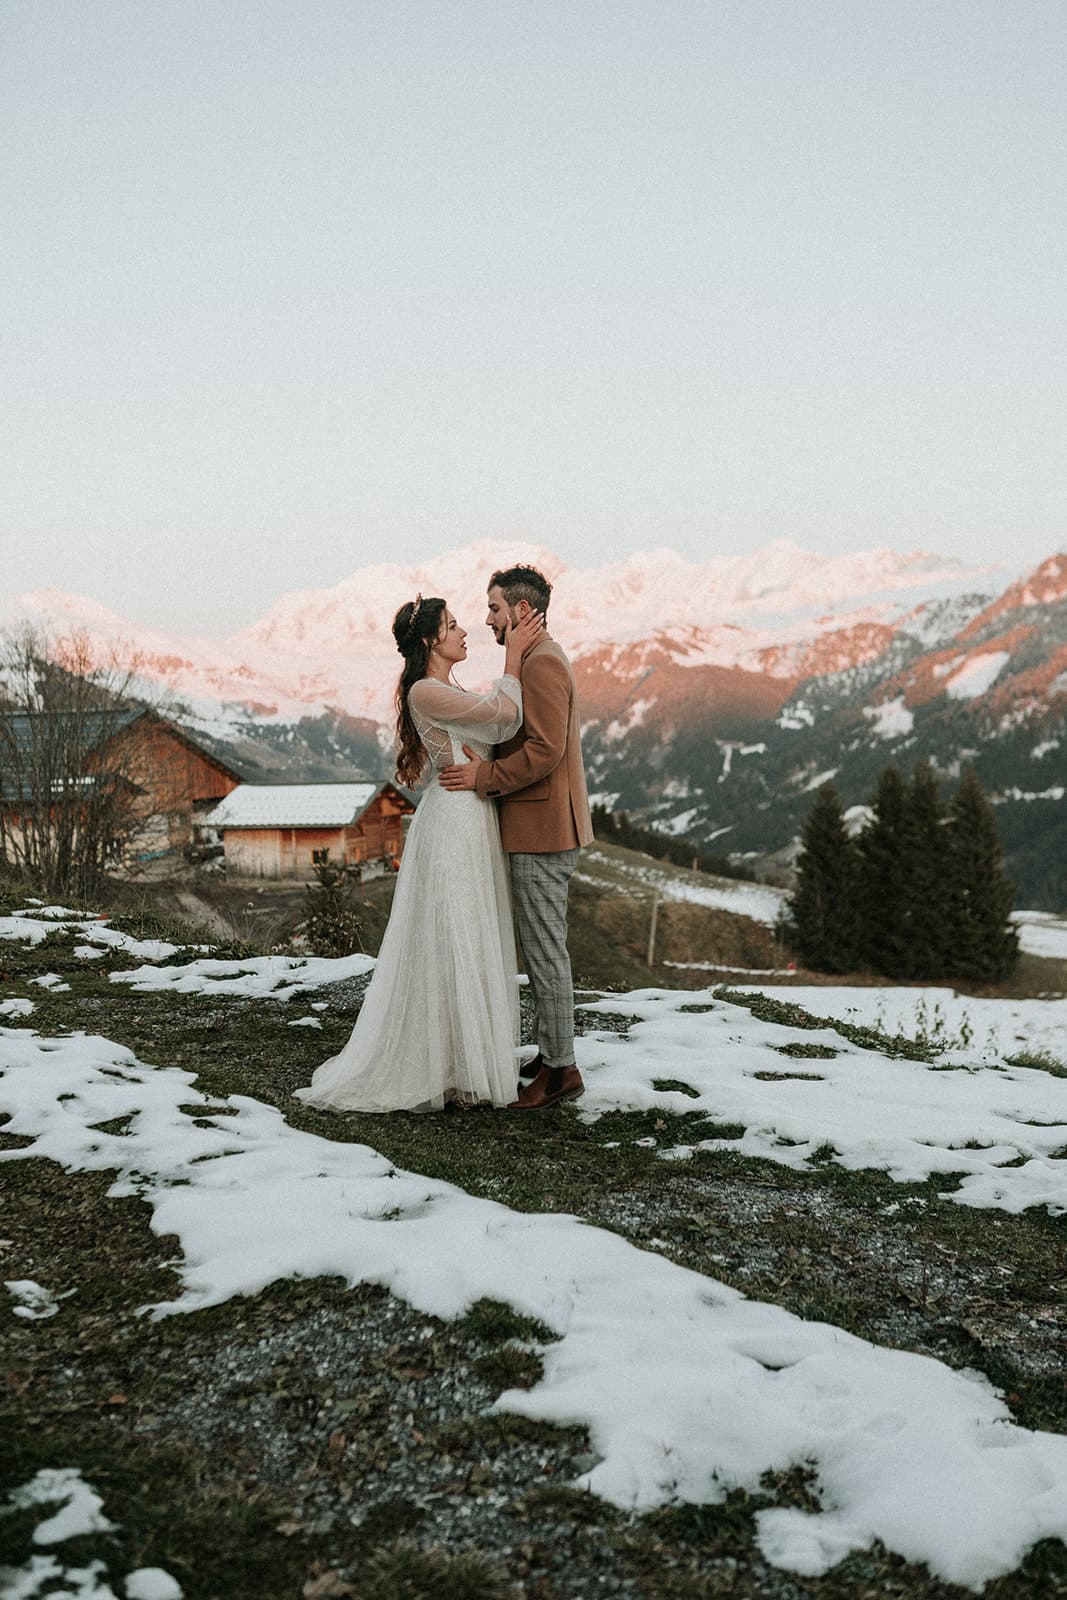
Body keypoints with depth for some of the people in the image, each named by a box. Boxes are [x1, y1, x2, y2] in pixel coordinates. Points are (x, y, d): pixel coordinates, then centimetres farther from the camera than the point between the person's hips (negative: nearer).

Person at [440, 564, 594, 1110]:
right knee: (541, 947, 15)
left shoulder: (542, 663, -15)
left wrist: (484, 777, -17)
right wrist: (484, 763, 8)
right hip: (539, 828, 11)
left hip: (541, 831, -11)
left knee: (545, 949, -4)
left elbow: (545, 751, -23)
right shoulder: (538, 660, 19)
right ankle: (551, 1053, 24)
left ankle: (560, 1068, 4)